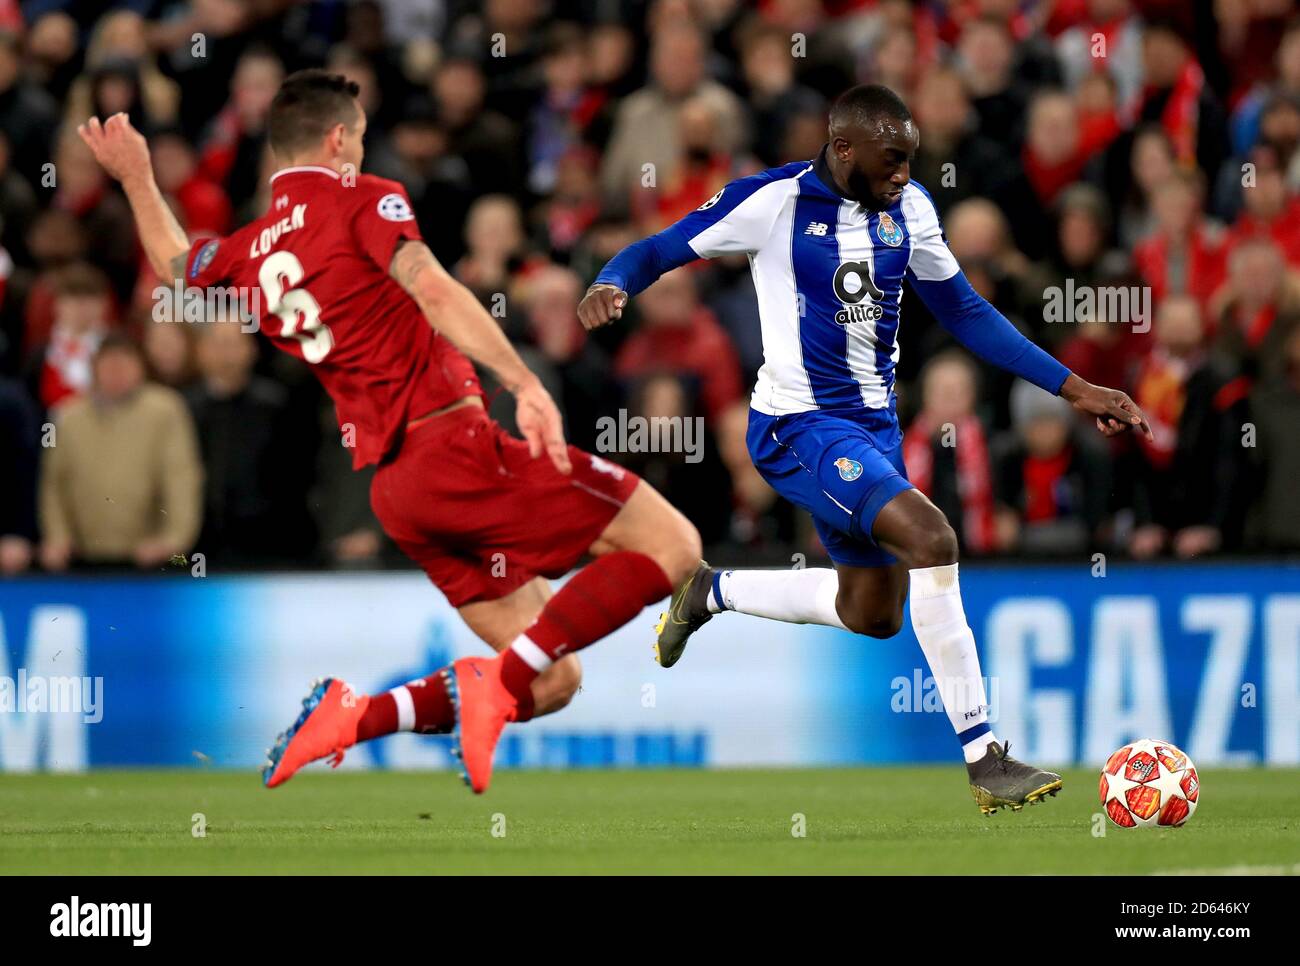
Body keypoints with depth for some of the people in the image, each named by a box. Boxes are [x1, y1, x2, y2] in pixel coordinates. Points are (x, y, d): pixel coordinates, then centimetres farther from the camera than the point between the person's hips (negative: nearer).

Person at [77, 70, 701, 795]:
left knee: (551, 681, 11)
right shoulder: (364, 203, -1)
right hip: (454, 445, -8)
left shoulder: (251, 250, 17)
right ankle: (497, 685, -21)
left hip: (393, 484, 8)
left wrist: (137, 178, 55)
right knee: (671, 545, -8)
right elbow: (432, 291, -19)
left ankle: (359, 714, -5)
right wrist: (524, 382, -29)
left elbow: (175, 262, 40)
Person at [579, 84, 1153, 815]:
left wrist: (1074, 388, 10)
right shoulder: (773, 201, -14)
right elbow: (658, 252, -8)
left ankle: (713, 592, 38)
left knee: (873, 614, 15)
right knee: (931, 540, -26)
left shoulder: (908, 207, 3)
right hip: (801, 424, -8)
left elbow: (964, 311, 13)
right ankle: (985, 762, -23)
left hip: (875, 422, 8)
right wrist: (614, 285, -32)